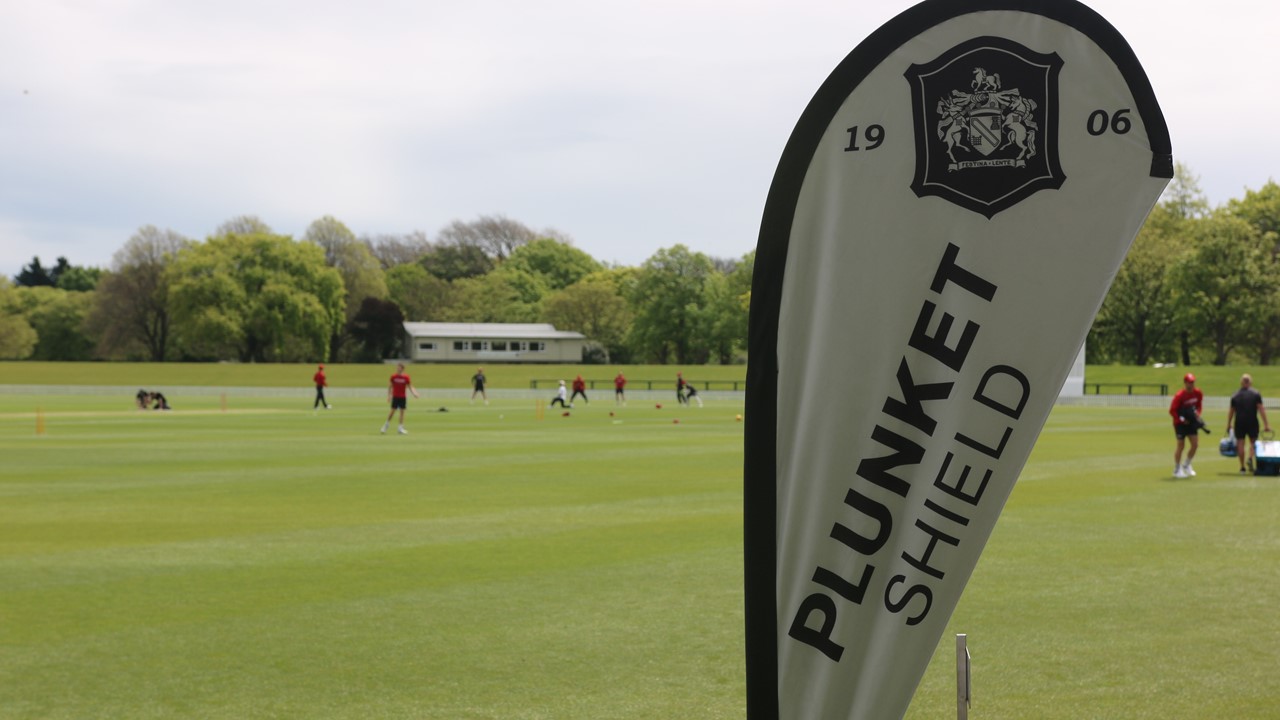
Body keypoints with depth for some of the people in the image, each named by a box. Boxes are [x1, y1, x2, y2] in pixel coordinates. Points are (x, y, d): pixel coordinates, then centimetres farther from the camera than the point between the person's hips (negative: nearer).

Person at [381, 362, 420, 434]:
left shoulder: (406, 378, -3)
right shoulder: (393, 377, -2)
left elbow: (410, 387, 2)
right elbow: (390, 387, 6)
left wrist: (414, 393, -13)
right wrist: (389, 395, 4)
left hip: (403, 397, 1)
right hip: (395, 397, -1)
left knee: (402, 412, 3)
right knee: (393, 411, 0)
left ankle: (401, 428, 9)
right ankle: (386, 424, 19)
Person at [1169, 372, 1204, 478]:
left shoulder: (1198, 393, -3)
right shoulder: (1179, 396, -21)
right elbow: (1172, 410, -18)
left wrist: (1197, 413, -5)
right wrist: (1181, 419, -21)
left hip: (1192, 422, 6)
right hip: (1180, 423, -6)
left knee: (1195, 445, 2)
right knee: (1181, 445, 0)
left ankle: (1187, 465, 24)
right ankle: (1177, 469, 14)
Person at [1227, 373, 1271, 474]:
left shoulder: (1235, 395, 6)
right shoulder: (1256, 393, -1)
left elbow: (1231, 411, 9)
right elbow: (1261, 409, -7)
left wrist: (1228, 425, 17)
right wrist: (1266, 424, -6)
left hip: (1239, 423, 1)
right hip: (1252, 422, -1)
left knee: (1240, 444, 5)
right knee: (1253, 442, 10)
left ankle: (1242, 466, 6)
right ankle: (1250, 459, -16)